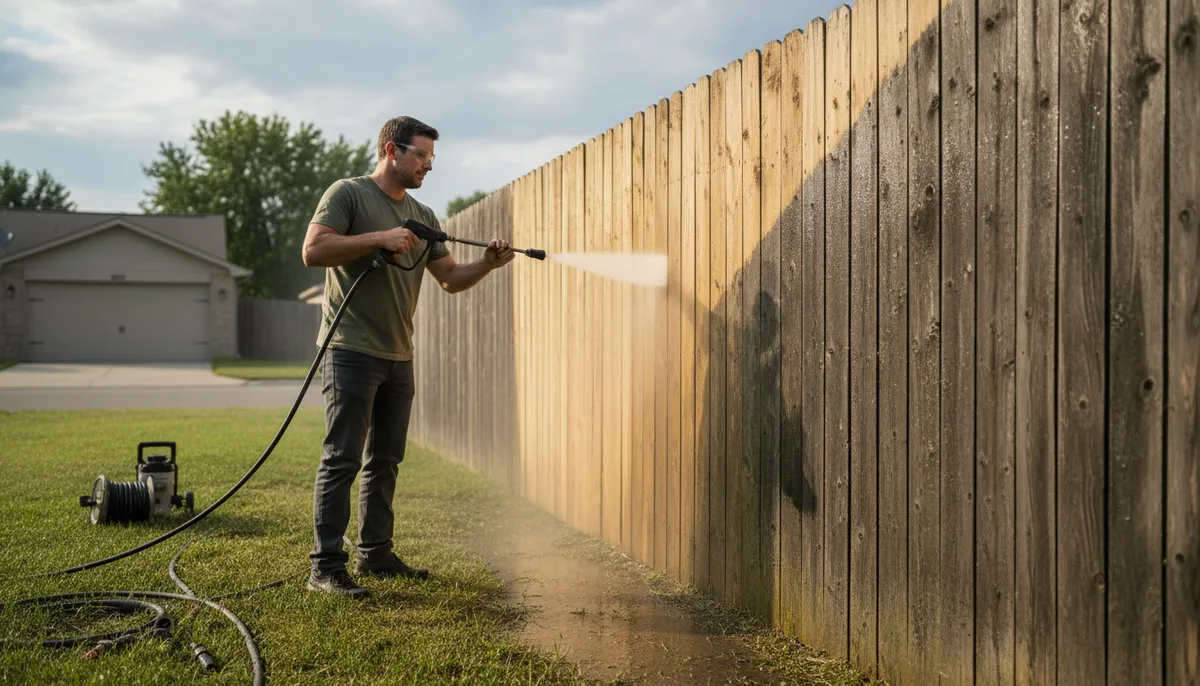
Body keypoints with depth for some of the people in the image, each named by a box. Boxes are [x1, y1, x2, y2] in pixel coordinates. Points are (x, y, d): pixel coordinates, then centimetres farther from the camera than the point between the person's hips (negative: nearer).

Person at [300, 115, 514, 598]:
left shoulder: (422, 217, 17)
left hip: (398, 357, 7)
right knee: (342, 459, -8)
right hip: (351, 352, -7)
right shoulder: (348, 194, -4)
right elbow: (313, 250, -16)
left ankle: (375, 554, 23)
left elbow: (450, 279, 16)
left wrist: (486, 265, -2)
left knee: (385, 461, 13)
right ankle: (325, 566, -4)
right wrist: (379, 238, -19)